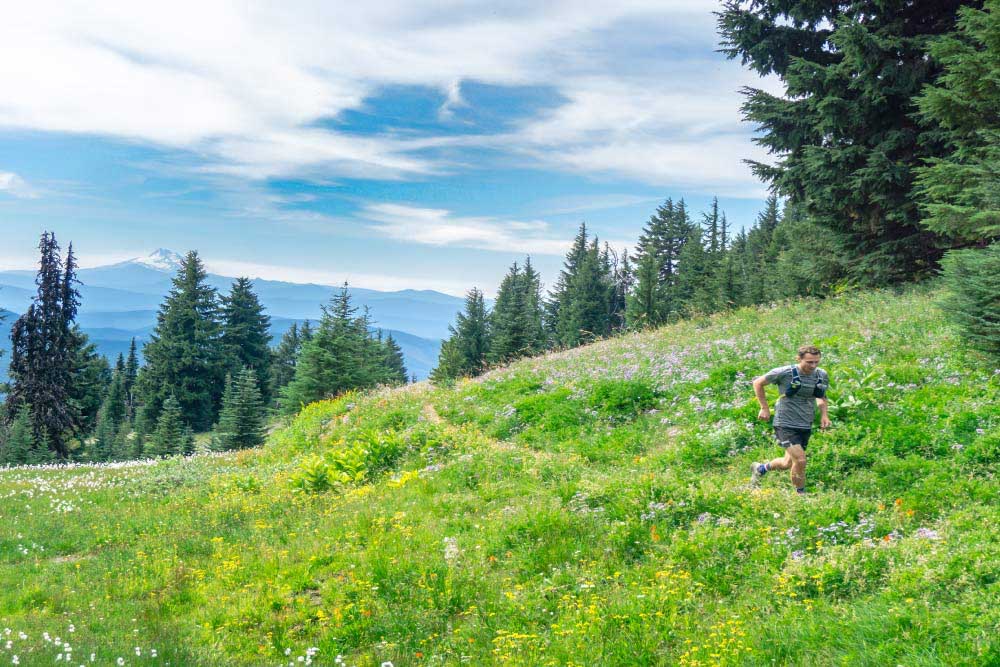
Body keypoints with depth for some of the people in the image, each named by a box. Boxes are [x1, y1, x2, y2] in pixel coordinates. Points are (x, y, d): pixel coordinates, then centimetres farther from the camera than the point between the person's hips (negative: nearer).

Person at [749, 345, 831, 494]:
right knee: (800, 460, -17)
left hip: (806, 426, 6)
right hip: (786, 424, -6)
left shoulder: (822, 375, 1)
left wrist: (824, 415, 3)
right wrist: (764, 408, -3)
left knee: (787, 464, 15)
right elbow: (758, 383, -1)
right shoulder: (784, 373, -15)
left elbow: (822, 397, 20)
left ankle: (760, 468, 44)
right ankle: (800, 494, 5)